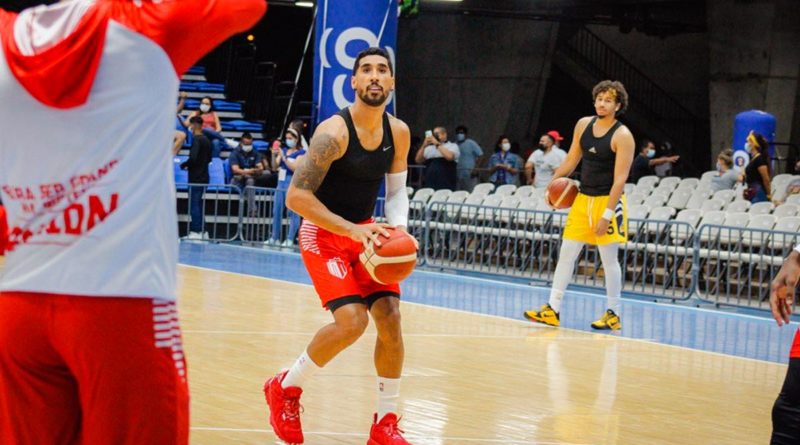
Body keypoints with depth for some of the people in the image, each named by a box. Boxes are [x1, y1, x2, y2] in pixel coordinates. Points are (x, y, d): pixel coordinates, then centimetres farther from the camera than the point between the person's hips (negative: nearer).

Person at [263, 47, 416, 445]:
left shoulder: (398, 133, -3)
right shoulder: (334, 132, -23)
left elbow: (396, 191, 10)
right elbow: (296, 196, -26)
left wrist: (399, 229, -11)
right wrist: (352, 230, -31)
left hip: (365, 232, 6)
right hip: (324, 233, -6)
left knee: (389, 316, -5)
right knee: (352, 320, -21)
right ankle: (285, 388, 3)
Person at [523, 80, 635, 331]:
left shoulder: (622, 136, -14)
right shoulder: (583, 124, 5)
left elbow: (620, 178, -18)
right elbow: (572, 159, 19)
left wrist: (608, 214, -22)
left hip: (608, 200, -6)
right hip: (583, 198, 6)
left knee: (609, 259, -1)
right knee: (566, 253, 3)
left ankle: (613, 314, 10)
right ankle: (553, 310, 6)